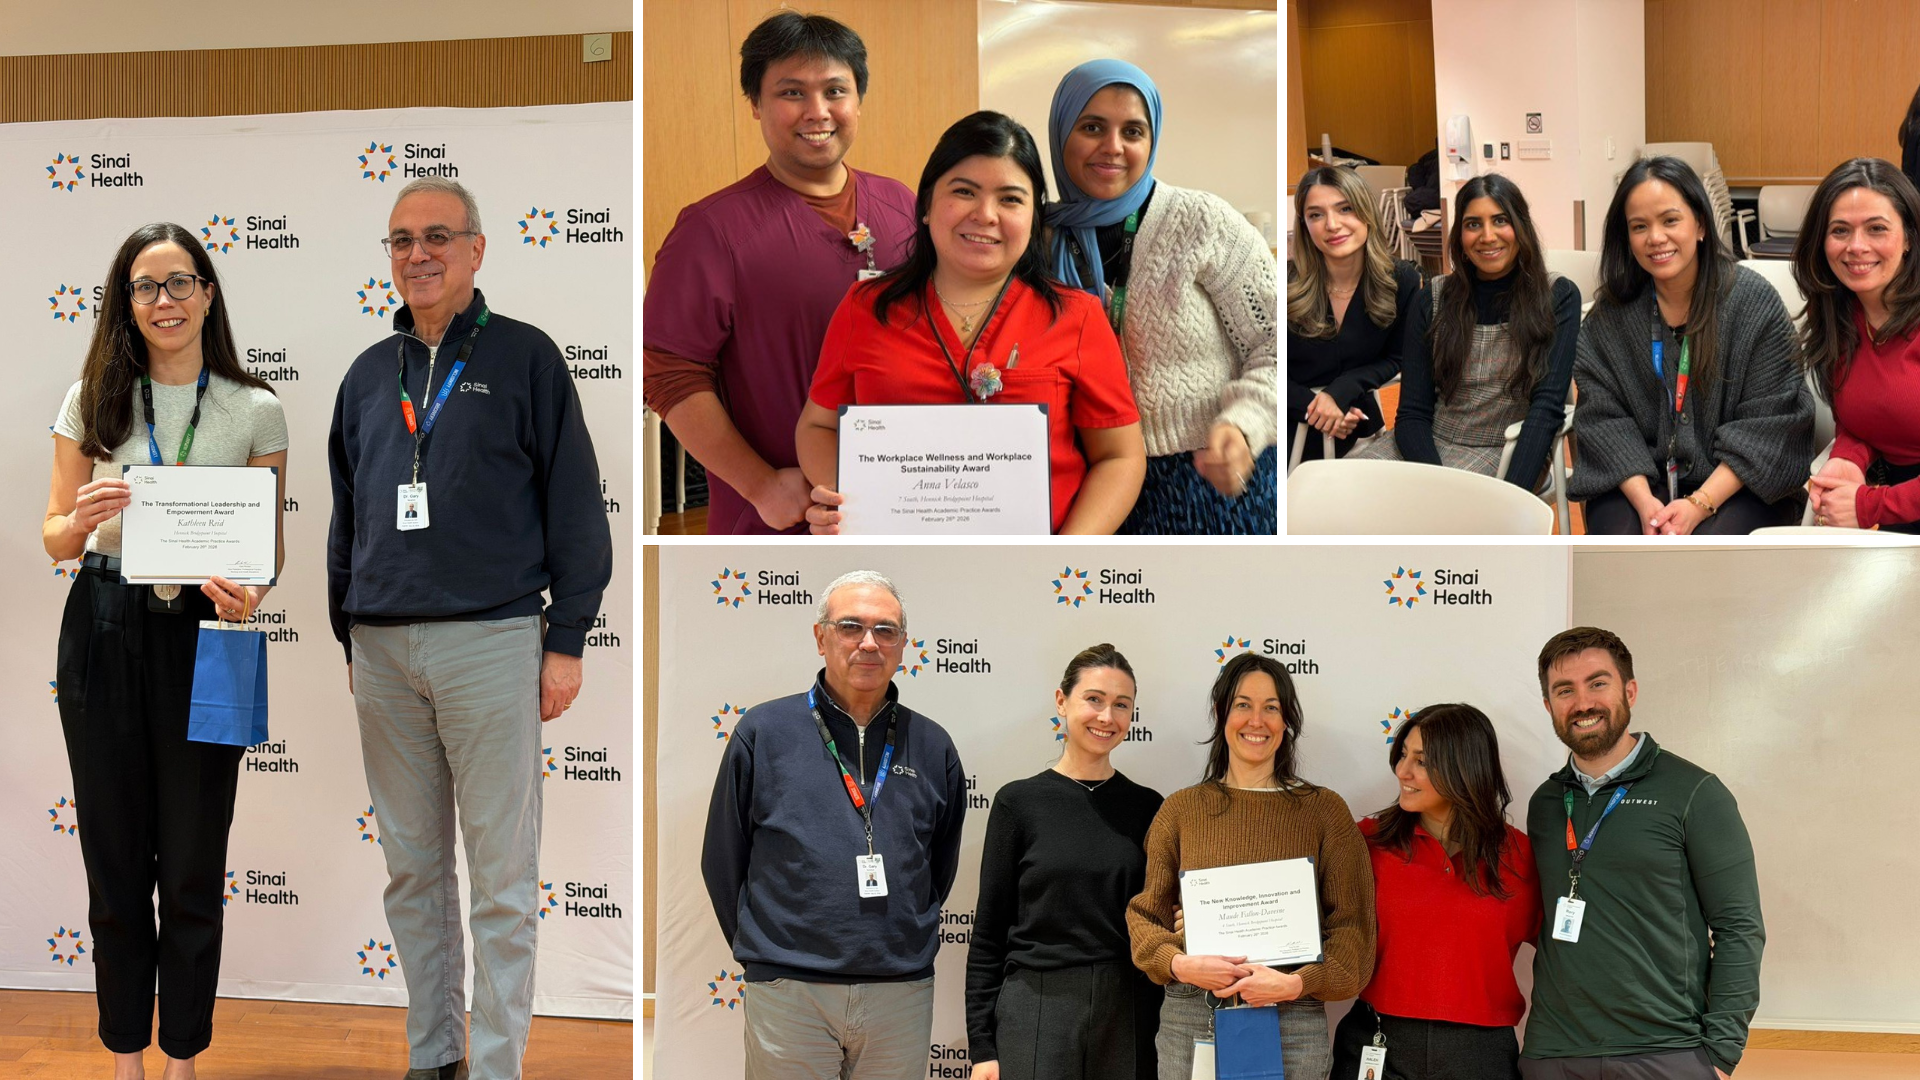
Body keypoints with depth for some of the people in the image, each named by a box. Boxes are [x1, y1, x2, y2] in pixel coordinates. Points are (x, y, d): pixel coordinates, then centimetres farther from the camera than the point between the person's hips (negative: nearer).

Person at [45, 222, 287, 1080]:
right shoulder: (93, 401, 5)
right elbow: (54, 536, 9)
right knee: (115, 856, 7)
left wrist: (251, 591, -16)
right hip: (105, 630, 1)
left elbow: (271, 544, 6)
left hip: (202, 633, -1)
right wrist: (81, 521, -15)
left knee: (193, 866, 3)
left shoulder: (256, 411, 3)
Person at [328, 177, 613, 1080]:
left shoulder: (524, 358, 0)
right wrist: (348, 637, 17)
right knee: (411, 867, 10)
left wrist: (566, 640, -7)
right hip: (382, 648, 5)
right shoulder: (369, 374, 15)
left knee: (501, 876, -2)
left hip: (490, 640, -5)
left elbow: (575, 505, -3)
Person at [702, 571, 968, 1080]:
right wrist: (763, 952, 8)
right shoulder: (763, 732, 1)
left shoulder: (933, 747, 8)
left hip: (903, 995, 2)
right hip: (788, 994, -2)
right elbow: (722, 862, 7)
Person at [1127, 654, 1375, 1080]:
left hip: (1293, 1022, -1)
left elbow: (1352, 926, 1)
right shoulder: (1181, 810, 7)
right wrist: (1181, 965, -10)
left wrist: (1297, 982, -13)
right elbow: (1144, 915, 8)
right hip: (1190, 1022, 1)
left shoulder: (1325, 810, 4)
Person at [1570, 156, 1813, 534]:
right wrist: (1644, 501, -17)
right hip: (1638, 483, 2)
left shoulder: (1754, 302, -4)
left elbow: (1768, 423, -7)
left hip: (1735, 486, -2)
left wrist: (1700, 504, -18)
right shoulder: (1609, 316, 4)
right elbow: (1603, 418, 0)